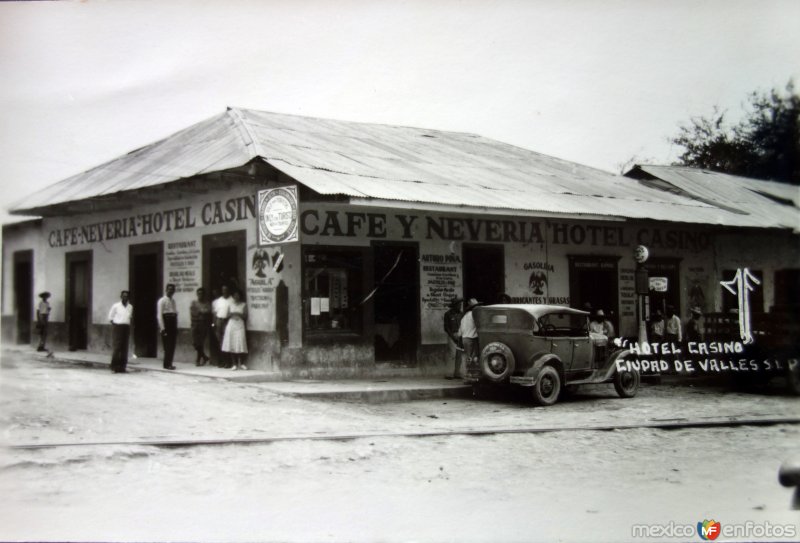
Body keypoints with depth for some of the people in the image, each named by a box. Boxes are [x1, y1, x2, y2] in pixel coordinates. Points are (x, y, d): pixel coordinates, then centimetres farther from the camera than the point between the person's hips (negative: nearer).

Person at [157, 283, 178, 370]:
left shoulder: (173, 301, 16)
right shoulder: (162, 301, -5)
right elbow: (159, 315, -10)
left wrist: (176, 326, 8)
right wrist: (162, 328, -16)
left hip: (173, 324, 7)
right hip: (166, 322, -7)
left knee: (172, 345, 7)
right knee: (167, 345, -6)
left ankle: (169, 363, 13)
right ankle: (167, 364, -1)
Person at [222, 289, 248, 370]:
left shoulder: (243, 305, 6)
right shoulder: (230, 304, 11)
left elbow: (245, 316, 2)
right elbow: (227, 315, 9)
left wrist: (239, 314, -13)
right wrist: (232, 314, -10)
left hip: (240, 325, -1)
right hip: (231, 324, 2)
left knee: (240, 344, -10)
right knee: (231, 345, -5)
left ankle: (241, 364, -3)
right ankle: (234, 364, -1)